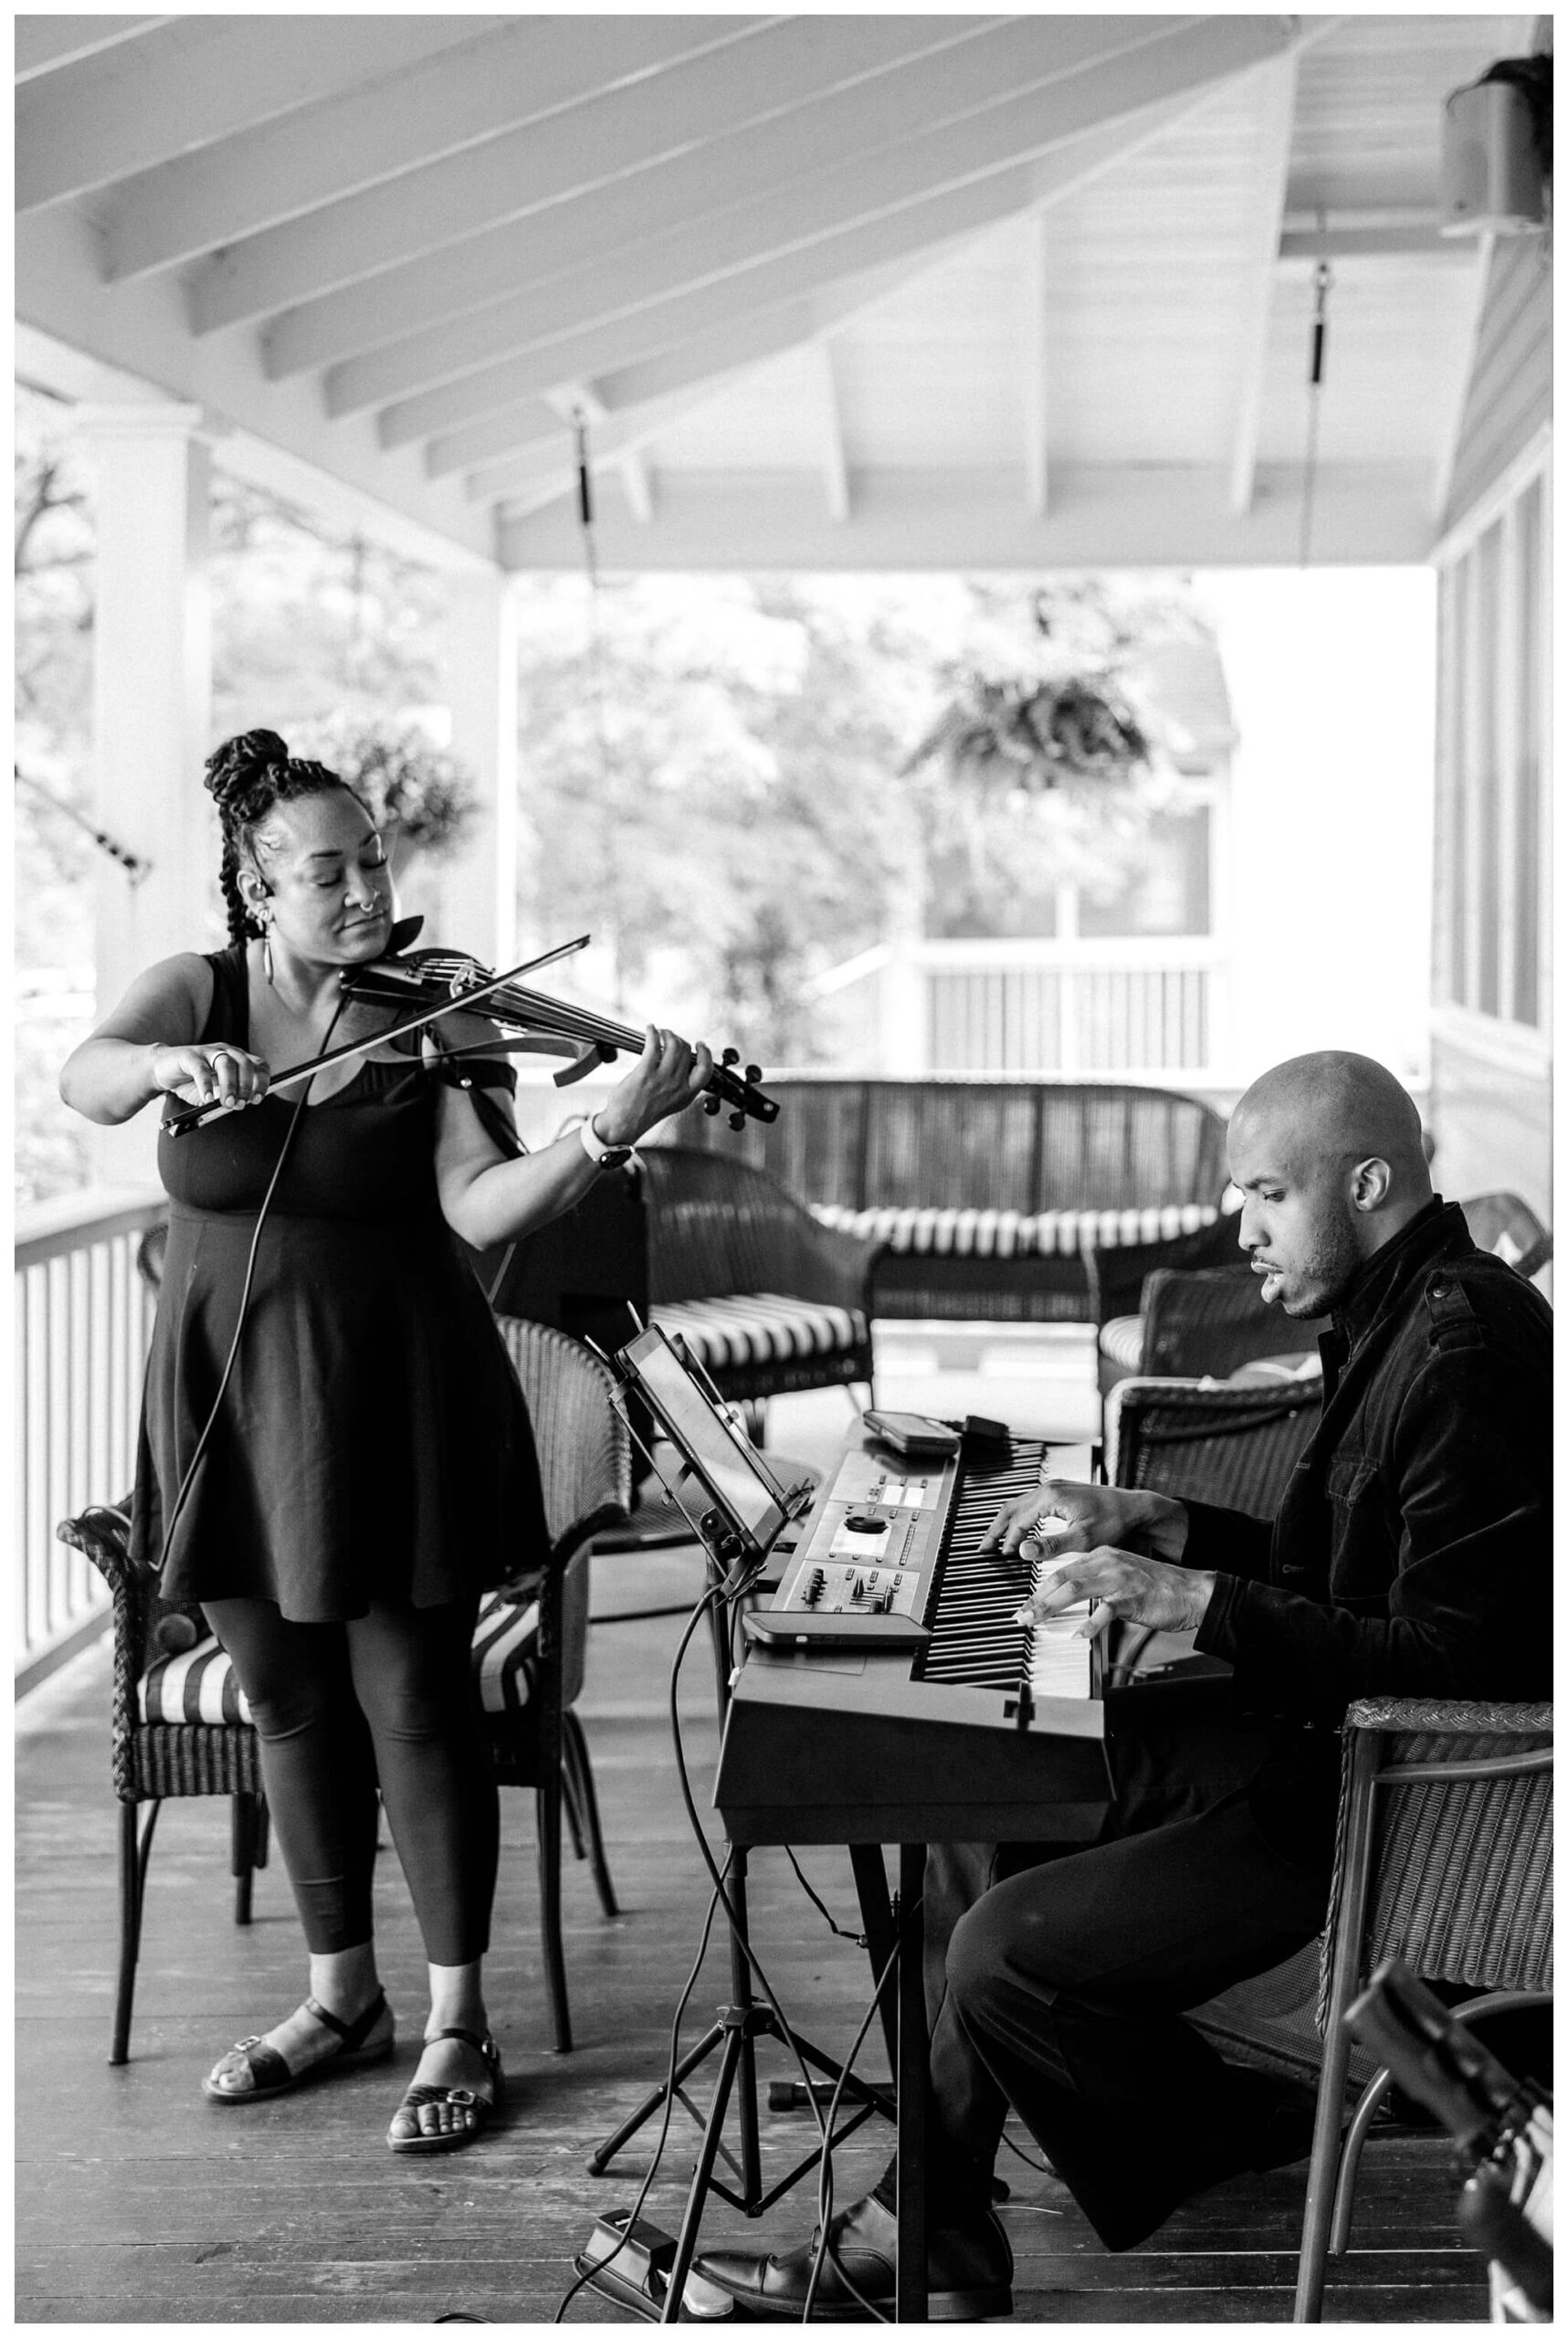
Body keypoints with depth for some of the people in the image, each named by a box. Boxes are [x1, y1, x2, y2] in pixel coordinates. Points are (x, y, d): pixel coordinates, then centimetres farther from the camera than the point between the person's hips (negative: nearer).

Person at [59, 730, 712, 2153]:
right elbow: (85, 1082, -18)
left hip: (392, 1403, -3)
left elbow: (481, 1209, -17)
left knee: (412, 1704, 0)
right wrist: (170, 1063, -40)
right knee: (291, 1705, 13)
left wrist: (610, 1134, -33)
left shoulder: (437, 1021, -6)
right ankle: (342, 1996, 30)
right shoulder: (195, 994, 1)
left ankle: (459, 2026, 13)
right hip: (229, 1401, 3)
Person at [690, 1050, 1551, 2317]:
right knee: (982, 1801, 9)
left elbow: (1448, 1655, -26)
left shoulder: (1468, 1347, -22)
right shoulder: (1403, 1316, 11)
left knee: (1007, 1954, -17)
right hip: (1326, 1738, 11)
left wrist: (1193, 1601, -24)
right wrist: (1155, 1526, 9)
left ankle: (1247, 2139, 11)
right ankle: (926, 2242, 11)